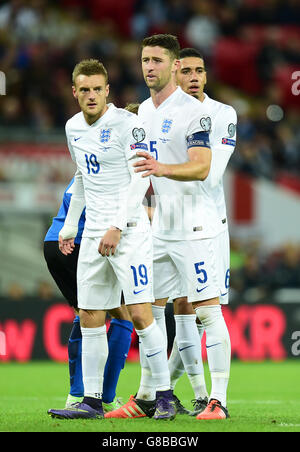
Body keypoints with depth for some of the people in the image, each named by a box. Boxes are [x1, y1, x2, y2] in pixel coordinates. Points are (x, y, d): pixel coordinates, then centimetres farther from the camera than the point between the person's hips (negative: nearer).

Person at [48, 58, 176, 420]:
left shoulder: (126, 124, -10)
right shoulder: (73, 128, 12)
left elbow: (140, 179, -15)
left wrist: (116, 227, -20)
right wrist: (69, 226, 25)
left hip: (128, 229, -7)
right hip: (93, 234, 7)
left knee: (140, 313, -12)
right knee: (90, 319, 5)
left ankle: (164, 395, -5)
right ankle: (92, 401, 11)